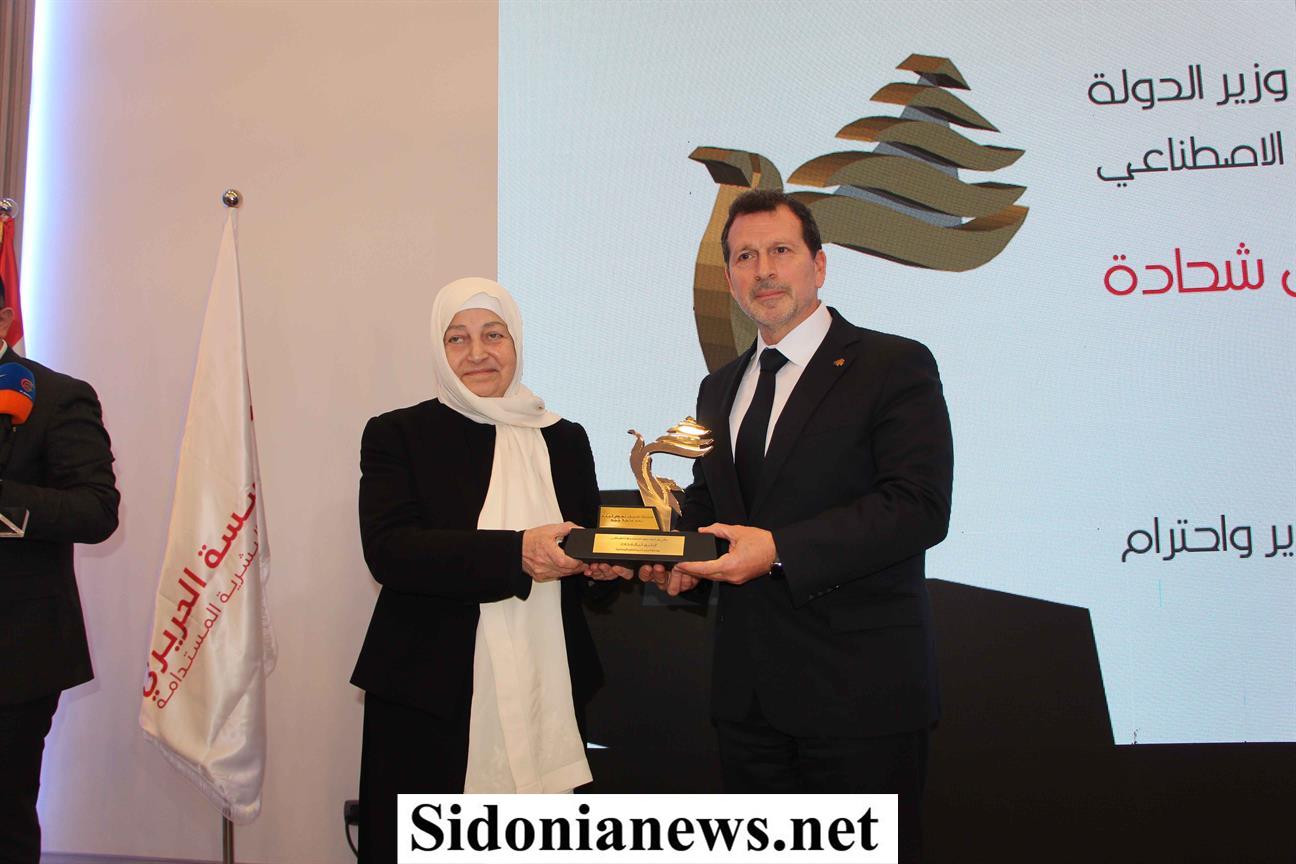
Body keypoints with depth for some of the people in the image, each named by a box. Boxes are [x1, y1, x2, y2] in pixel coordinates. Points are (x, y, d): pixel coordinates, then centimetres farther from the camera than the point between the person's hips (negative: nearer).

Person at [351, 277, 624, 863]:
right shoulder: (398, 435, 2)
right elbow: (387, 550, -12)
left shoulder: (564, 440, 13)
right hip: (430, 702, -2)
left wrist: (603, 564, -6)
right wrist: (515, 554, -23)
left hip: (545, 698, 3)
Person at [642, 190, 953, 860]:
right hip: (747, 692, 7)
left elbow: (920, 505, -17)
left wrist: (779, 549, -24)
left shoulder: (894, 366, -6)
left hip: (861, 687, -6)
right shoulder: (719, 389, 16)